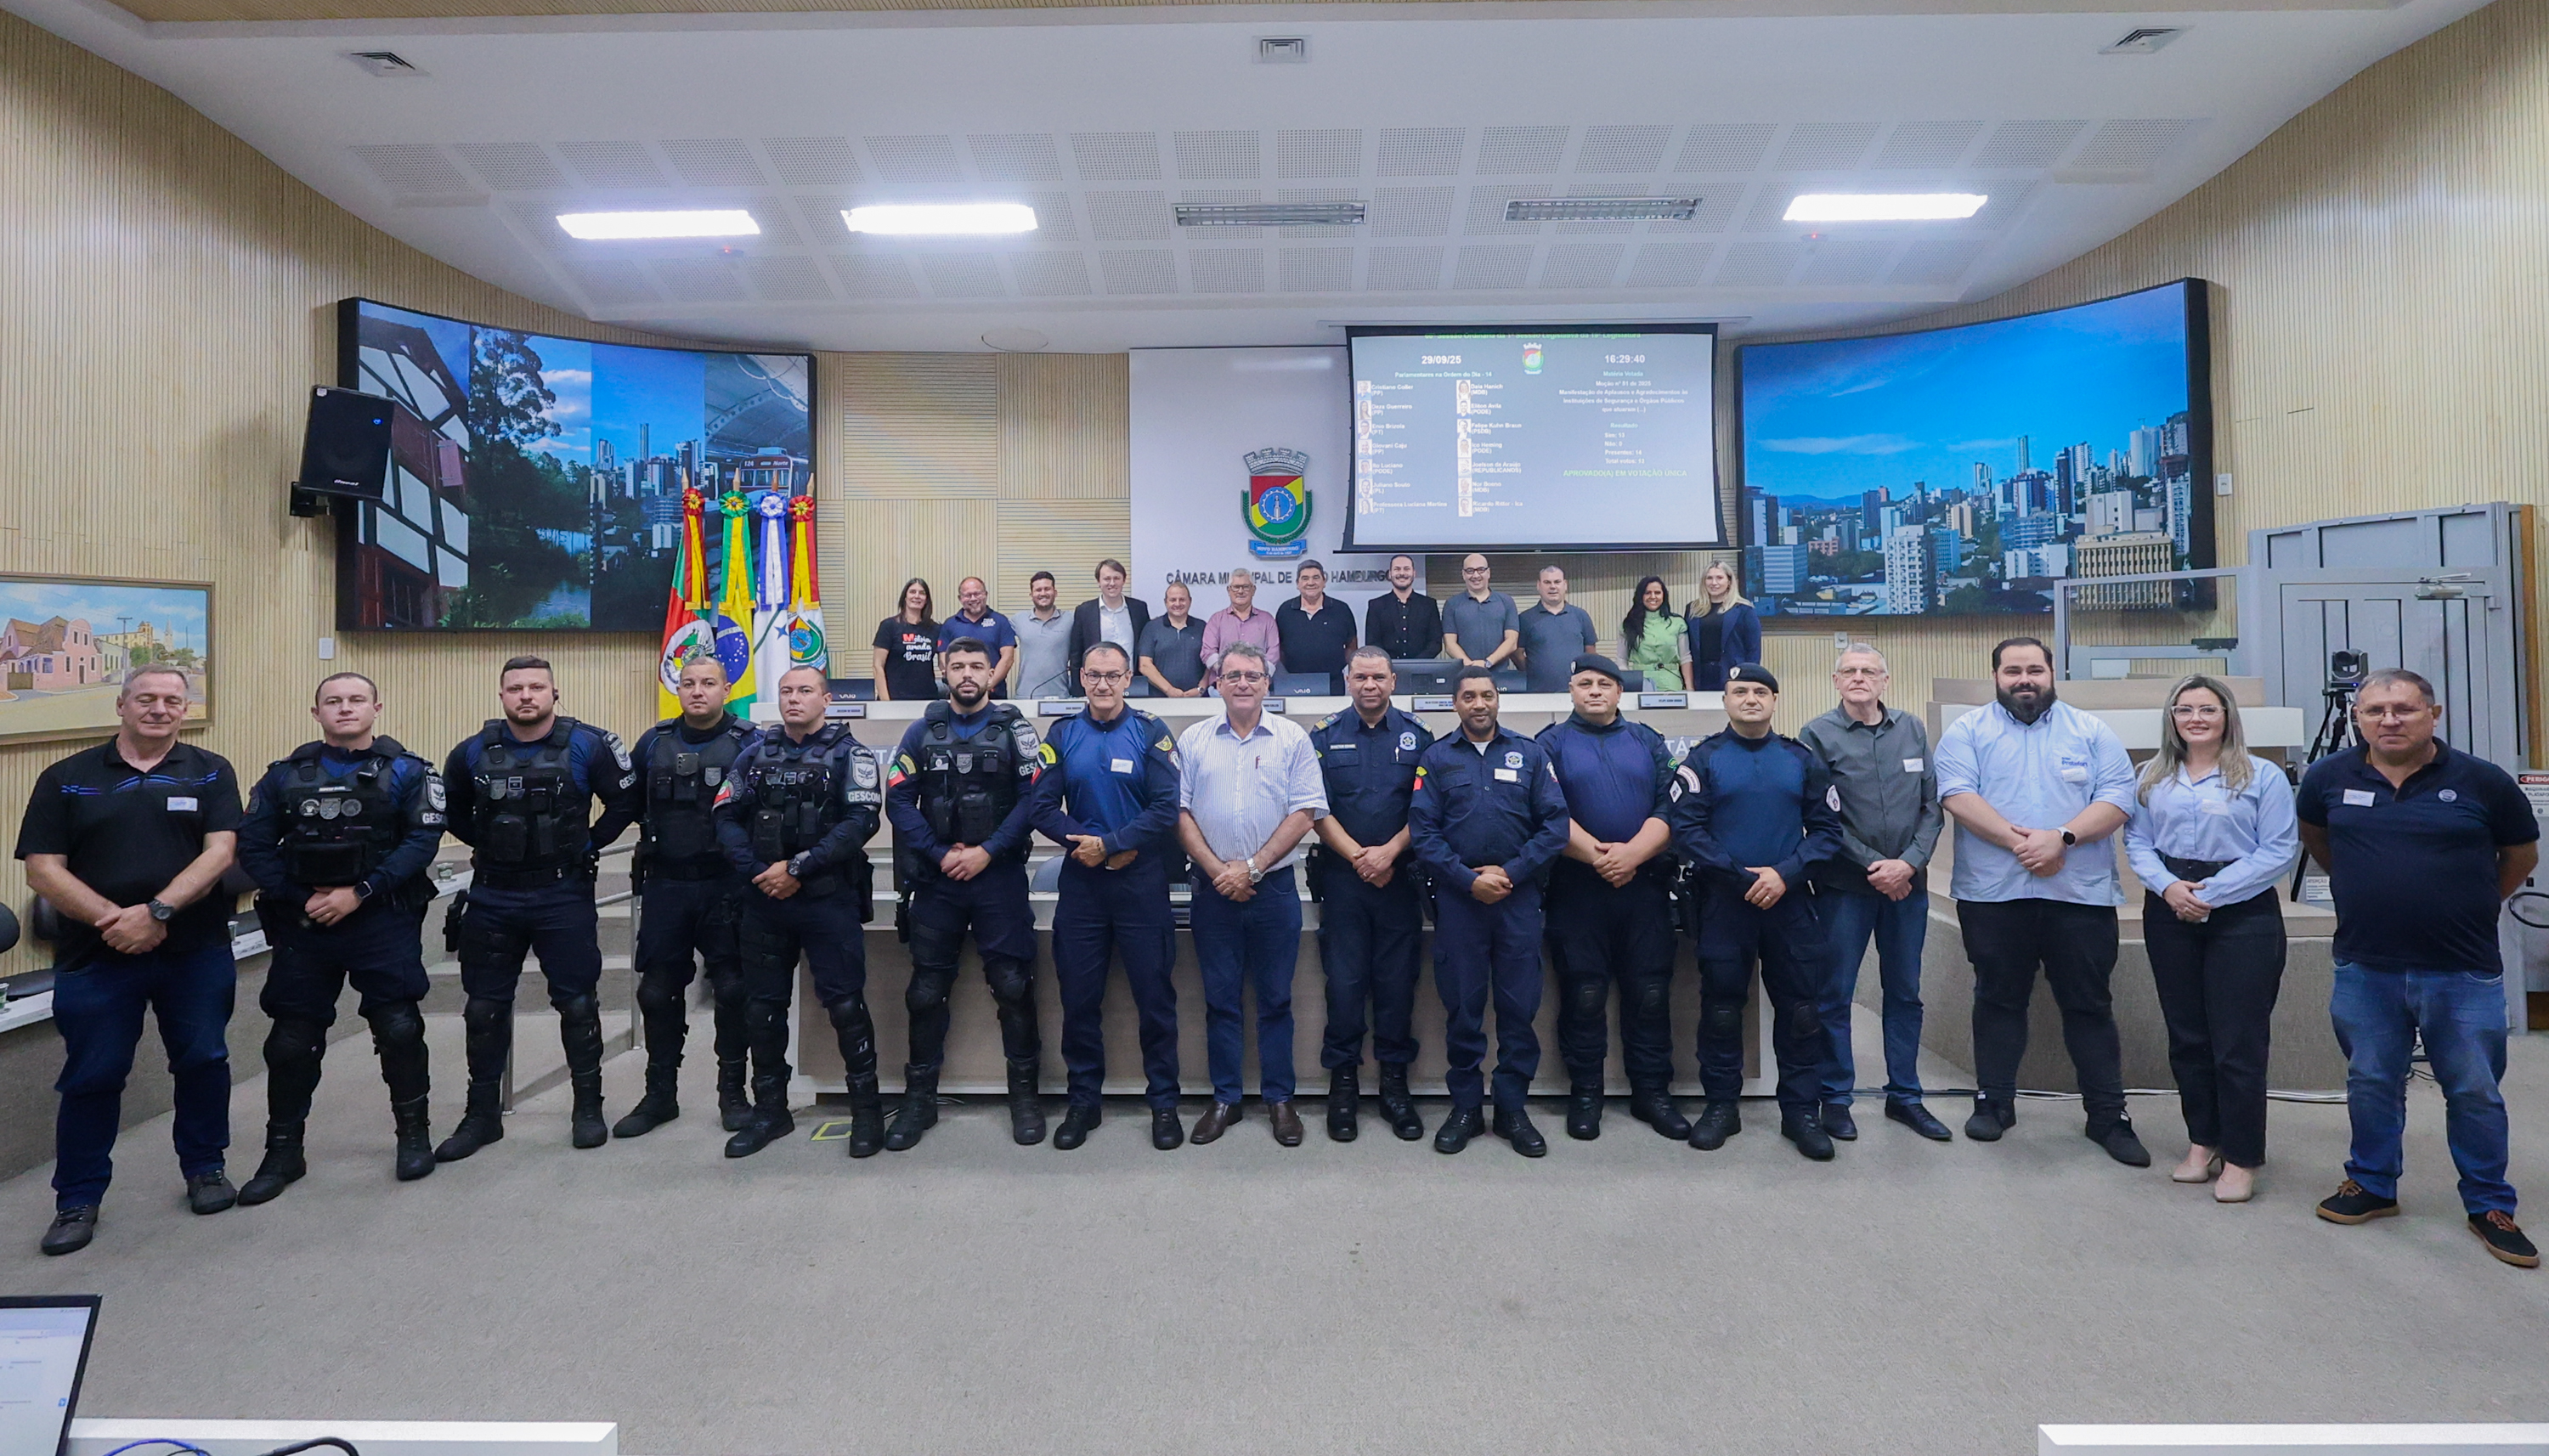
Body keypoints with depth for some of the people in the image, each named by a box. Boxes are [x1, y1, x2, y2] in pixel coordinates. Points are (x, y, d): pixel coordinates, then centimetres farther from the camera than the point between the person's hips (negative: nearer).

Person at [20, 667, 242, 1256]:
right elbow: (43, 869, -3)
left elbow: (220, 852, -8)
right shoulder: (66, 778, 4)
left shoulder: (210, 773, 3)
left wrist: (156, 911, -19)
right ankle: (78, 1201, 21)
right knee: (90, 1076, 6)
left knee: (203, 1062, 8)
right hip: (95, 956, 0)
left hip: (195, 951, 0)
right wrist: (111, 919, -16)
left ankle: (204, 1168, 26)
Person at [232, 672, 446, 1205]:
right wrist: (300, 898, -8)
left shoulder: (406, 772, 0)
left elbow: (422, 840, -10)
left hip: (385, 923, -2)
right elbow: (253, 846, 3)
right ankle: (283, 1152, 23)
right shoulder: (285, 776, 8)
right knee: (291, 1040, 7)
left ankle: (413, 1134, 16)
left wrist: (359, 893, -16)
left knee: (399, 1028, -2)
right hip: (303, 926, 3)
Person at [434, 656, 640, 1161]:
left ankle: (588, 1107, 17)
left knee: (577, 1003, 4)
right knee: (484, 1008, 10)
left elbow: (625, 800, 0)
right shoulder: (473, 753, 1)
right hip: (492, 897, 3)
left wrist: (589, 844, -2)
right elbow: (451, 810, 17)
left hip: (564, 896, -3)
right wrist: (483, 843, 8)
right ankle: (482, 1114, 25)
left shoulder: (587, 746, -7)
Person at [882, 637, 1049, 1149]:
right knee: (926, 990, 7)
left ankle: (1024, 1093, 14)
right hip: (936, 879, 2)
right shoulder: (923, 731, 7)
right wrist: (940, 854, -8)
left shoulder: (1014, 729, 1)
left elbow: (1032, 796, -7)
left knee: (1013, 985, 0)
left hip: (1000, 876, -2)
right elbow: (898, 800, 1)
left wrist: (987, 851, -12)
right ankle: (919, 1098, 21)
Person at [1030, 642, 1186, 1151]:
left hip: (1142, 880, -2)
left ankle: (1164, 1101, 18)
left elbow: (1166, 811, -10)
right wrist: (1085, 843, -15)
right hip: (1081, 881, 2)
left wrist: (1107, 843, -16)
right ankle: (1083, 1100, 25)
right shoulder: (1062, 736, 6)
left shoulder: (1150, 734, -2)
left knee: (1155, 994, 4)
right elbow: (1043, 807, 0)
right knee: (1079, 996, 9)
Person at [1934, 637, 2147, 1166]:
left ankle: (2108, 1115, 19)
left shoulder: (2092, 732, 9)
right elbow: (1958, 794, -9)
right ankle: (1994, 1102, 22)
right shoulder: (1967, 731, 5)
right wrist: (2017, 840, -19)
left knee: (2089, 1005, 8)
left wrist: (2062, 836, -17)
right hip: (1992, 894, -1)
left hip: (2080, 894, 1)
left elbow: (2117, 798, -1)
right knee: (1998, 1000, 10)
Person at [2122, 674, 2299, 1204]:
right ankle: (2203, 1140, 24)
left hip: (2243, 915, -4)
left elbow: (2278, 851, -7)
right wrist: (2167, 886, -11)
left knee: (2238, 1041, -2)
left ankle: (2241, 1157, 10)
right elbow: (2137, 842, 7)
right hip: (2169, 915, 4)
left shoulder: (2263, 777, 0)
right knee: (2187, 1035, 10)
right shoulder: (2153, 777, 11)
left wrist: (2210, 893, -14)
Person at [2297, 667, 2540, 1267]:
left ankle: (2490, 1207, 26)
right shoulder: (2329, 777, -3)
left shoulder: (2481, 780, -6)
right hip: (2365, 969, 1)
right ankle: (2372, 1184, 28)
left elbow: (2521, 855, 10)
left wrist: (2472, 905, 13)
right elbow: (2313, 835, 18)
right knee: (2371, 1084, 13)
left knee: (2476, 1093, 10)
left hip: (2463, 972, -1)